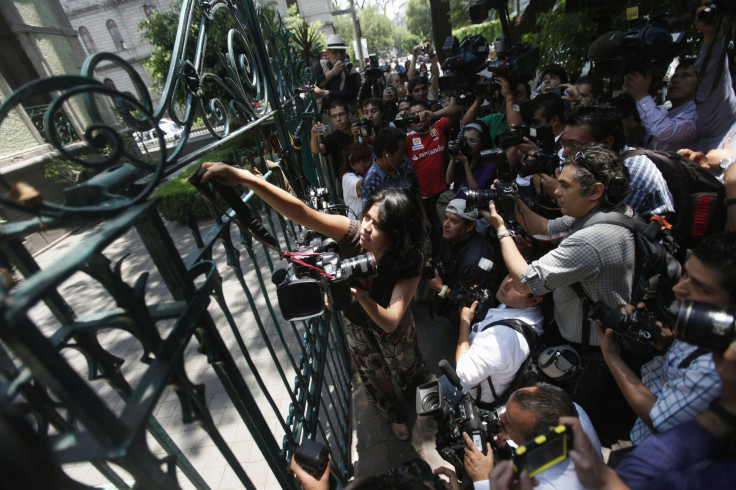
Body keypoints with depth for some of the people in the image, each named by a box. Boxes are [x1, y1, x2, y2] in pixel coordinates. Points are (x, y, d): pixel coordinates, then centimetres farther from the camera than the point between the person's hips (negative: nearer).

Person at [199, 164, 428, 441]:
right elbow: (300, 212, -46)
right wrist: (246, 179, -58)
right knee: (374, 377, 27)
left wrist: (362, 297, -63)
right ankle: (395, 416, 62)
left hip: (391, 328, -2)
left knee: (408, 375, 29)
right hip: (355, 322, 2)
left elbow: (390, 322, -43)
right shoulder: (352, 232, -35)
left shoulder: (409, 265, -38)